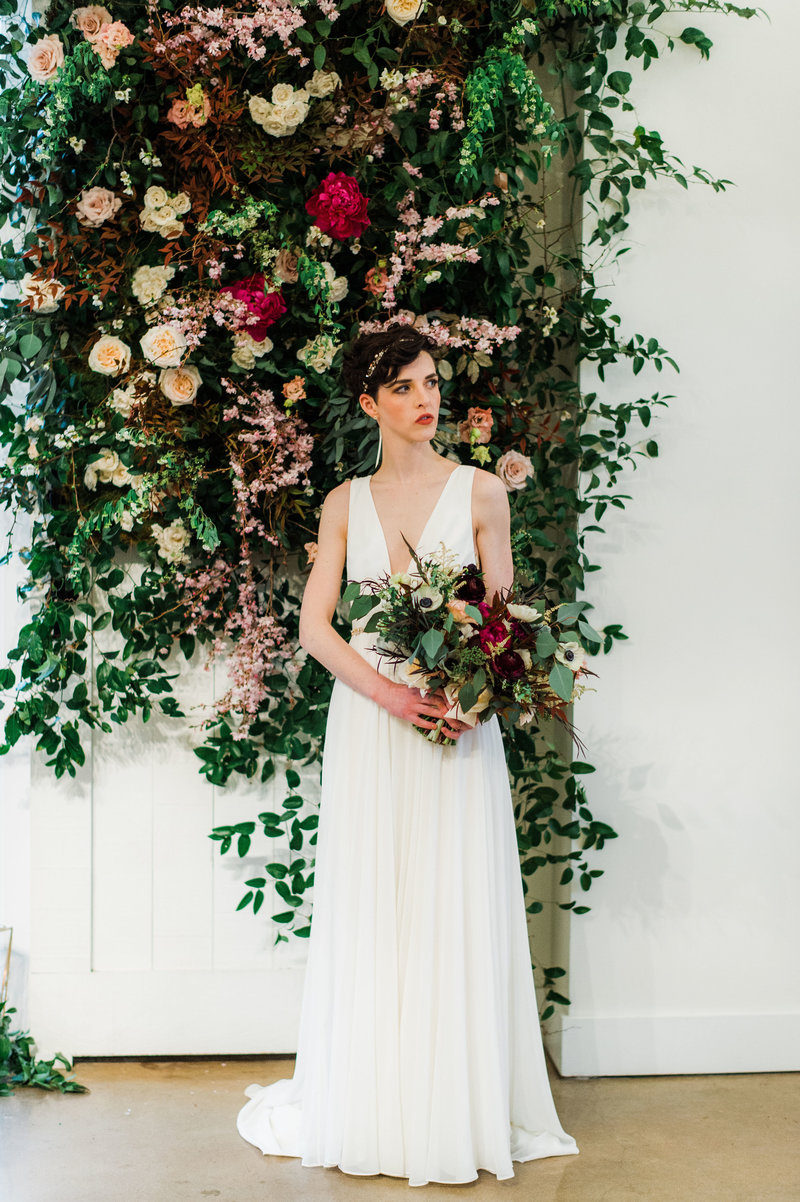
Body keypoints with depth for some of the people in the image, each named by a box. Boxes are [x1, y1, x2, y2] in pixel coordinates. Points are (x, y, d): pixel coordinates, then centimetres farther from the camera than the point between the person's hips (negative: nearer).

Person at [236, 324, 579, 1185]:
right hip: (368, 722, 1)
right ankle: (374, 1107, 15)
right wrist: (390, 693, -13)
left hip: (458, 721, -1)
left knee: (455, 909, -1)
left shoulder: (480, 491, 5)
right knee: (370, 910, 4)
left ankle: (460, 1112, 10)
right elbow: (315, 626, 3)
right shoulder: (345, 504, 9)